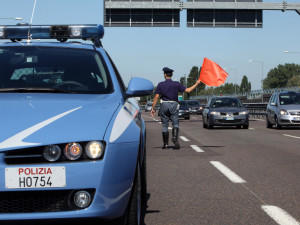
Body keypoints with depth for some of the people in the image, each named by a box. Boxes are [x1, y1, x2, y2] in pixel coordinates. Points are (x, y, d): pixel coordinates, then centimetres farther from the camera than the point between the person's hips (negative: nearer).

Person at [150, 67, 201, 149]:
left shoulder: (160, 85, -1)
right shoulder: (176, 84, -1)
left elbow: (156, 97, -3)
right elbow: (188, 90, -1)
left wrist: (153, 108, 2)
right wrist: (196, 84, 11)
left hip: (164, 105, 0)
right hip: (174, 105, 0)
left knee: (165, 125, 7)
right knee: (175, 123, 4)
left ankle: (165, 144, 7)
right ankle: (175, 137, -23)